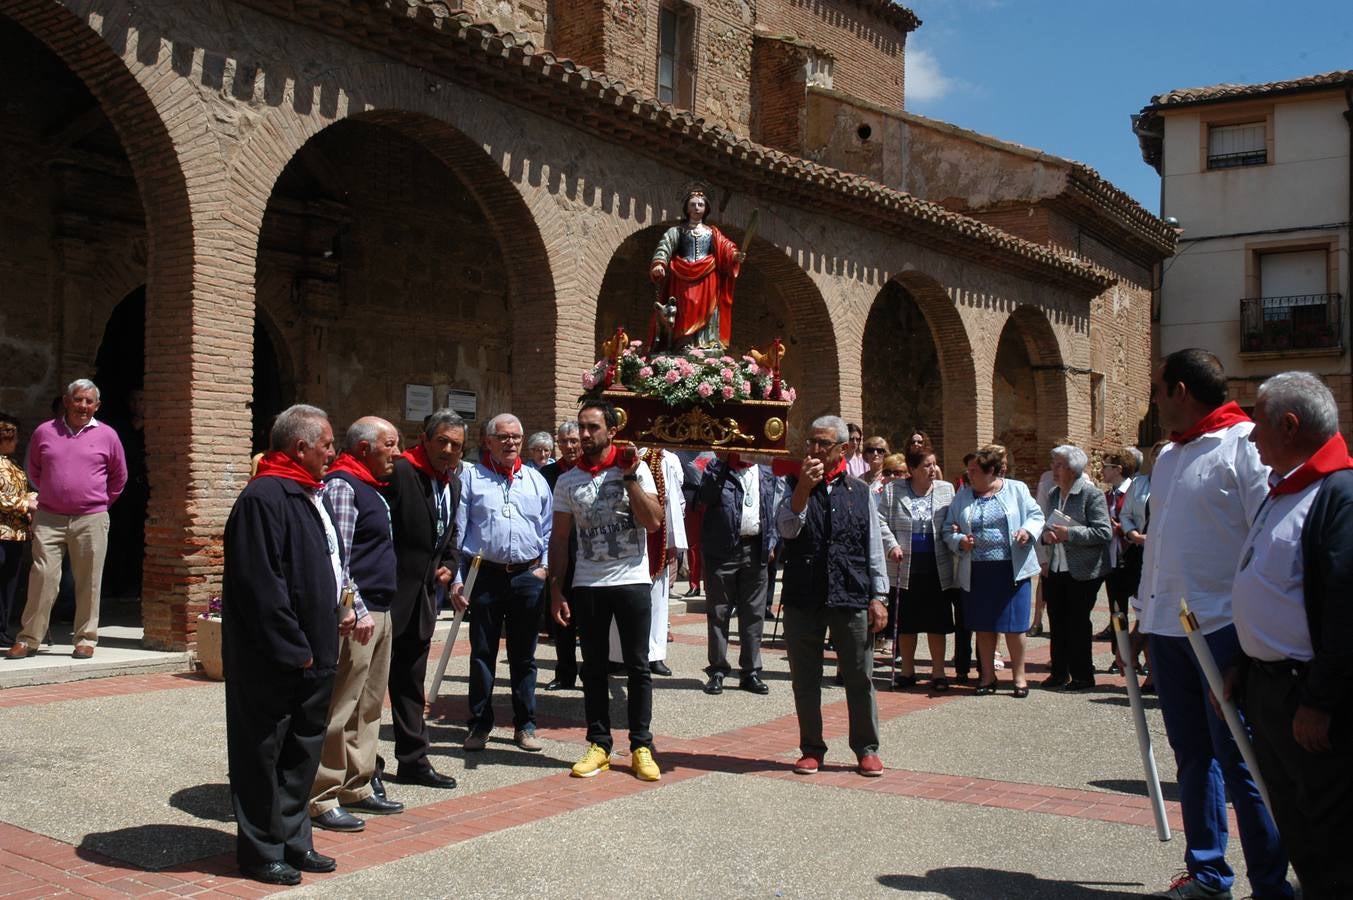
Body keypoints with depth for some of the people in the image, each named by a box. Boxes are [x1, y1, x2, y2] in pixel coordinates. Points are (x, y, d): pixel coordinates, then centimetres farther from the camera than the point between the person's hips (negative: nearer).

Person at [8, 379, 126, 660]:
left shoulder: (107, 436, 5)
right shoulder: (44, 432, 6)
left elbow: (119, 477, 17)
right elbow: (33, 471, 21)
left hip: (91, 521, 0)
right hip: (49, 518, 0)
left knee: (89, 582, 2)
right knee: (43, 578, -4)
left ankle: (86, 639, 11)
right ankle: (29, 638, 5)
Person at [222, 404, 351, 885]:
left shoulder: (311, 496, 13)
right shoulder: (263, 498, -19)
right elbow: (261, 585, -23)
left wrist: (338, 611, 10)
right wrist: (293, 648, -20)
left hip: (312, 654, 10)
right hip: (272, 660, -10)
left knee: (302, 753, 17)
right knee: (263, 753, 4)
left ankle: (293, 840, 29)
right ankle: (261, 851, 16)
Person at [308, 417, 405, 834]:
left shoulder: (372, 488, 19)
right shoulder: (342, 485, -11)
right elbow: (335, 557, -18)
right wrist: (357, 610, -20)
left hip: (378, 611, 10)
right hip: (355, 615, -10)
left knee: (369, 707, 15)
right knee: (338, 709, -6)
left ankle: (357, 787, 25)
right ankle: (322, 800, 0)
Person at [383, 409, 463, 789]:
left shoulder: (453, 484, 11)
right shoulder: (399, 472, -16)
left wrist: (449, 565, 7)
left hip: (422, 597, 8)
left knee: (411, 683, 16)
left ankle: (413, 761, 25)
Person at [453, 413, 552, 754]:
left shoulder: (536, 480, 11)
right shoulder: (471, 477, 3)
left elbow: (548, 528, 14)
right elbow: (458, 530, 0)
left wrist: (544, 565, 2)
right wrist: (456, 578, -5)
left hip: (527, 576, 2)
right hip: (485, 575, -2)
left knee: (523, 655, 9)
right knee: (482, 654, 5)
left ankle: (525, 725, 18)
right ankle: (480, 724, 16)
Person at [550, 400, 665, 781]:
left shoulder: (635, 469, -1)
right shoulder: (568, 481, 6)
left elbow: (653, 521, -12)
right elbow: (560, 539, 8)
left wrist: (629, 477, -14)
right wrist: (556, 590, 2)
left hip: (632, 581, -2)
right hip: (587, 585, 2)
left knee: (638, 667, 3)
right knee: (593, 668, 7)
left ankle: (641, 747, 11)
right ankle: (599, 745, 16)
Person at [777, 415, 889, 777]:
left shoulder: (859, 491, 8)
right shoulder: (796, 487, 7)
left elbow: (873, 546, 10)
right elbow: (787, 529, -9)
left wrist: (878, 597, 5)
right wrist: (804, 488, -19)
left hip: (851, 597, 0)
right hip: (802, 597, 0)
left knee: (859, 677, 4)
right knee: (805, 678, 8)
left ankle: (867, 750, 18)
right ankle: (811, 749, 20)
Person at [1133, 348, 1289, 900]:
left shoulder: (1244, 444, -9)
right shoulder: (1168, 457, 15)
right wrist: (1143, 615, 19)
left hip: (1224, 629, -7)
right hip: (1169, 628, 8)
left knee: (1240, 762, -3)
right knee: (1192, 755, 14)